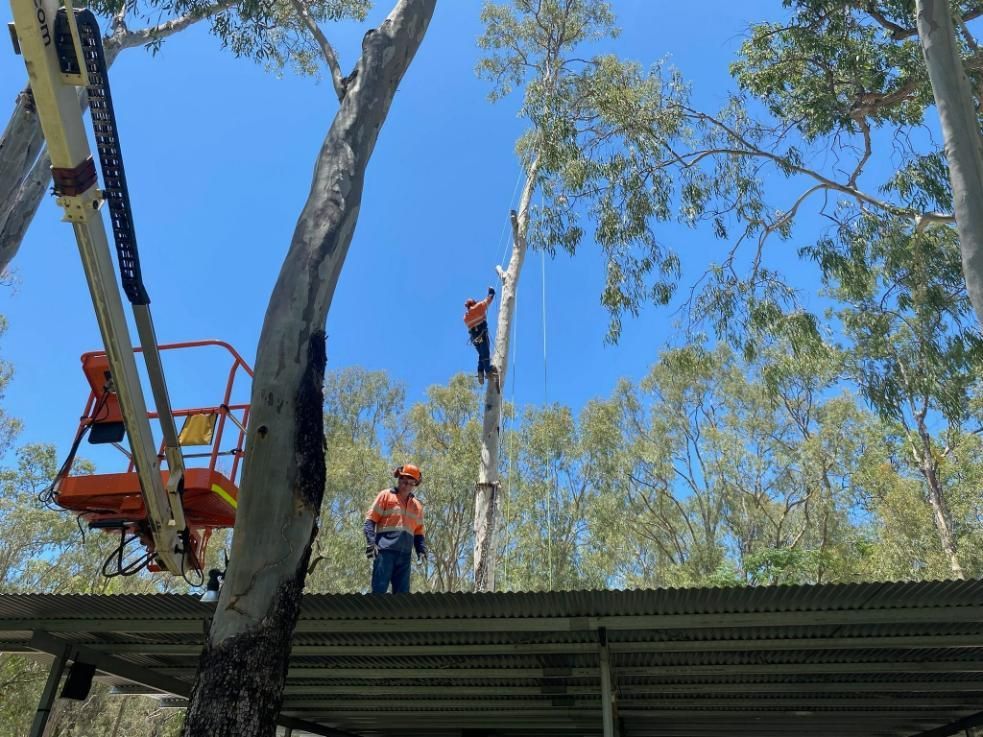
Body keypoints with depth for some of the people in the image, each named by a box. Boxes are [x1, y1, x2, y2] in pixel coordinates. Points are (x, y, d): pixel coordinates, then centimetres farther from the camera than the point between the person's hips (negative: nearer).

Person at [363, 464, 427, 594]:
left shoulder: (417, 506, 20)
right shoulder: (385, 495, 6)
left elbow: (418, 532, 22)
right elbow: (370, 520, 0)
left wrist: (421, 550, 5)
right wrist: (371, 542, -13)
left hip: (405, 555, 5)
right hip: (385, 551, -5)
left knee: (402, 592, 3)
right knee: (379, 589, -9)